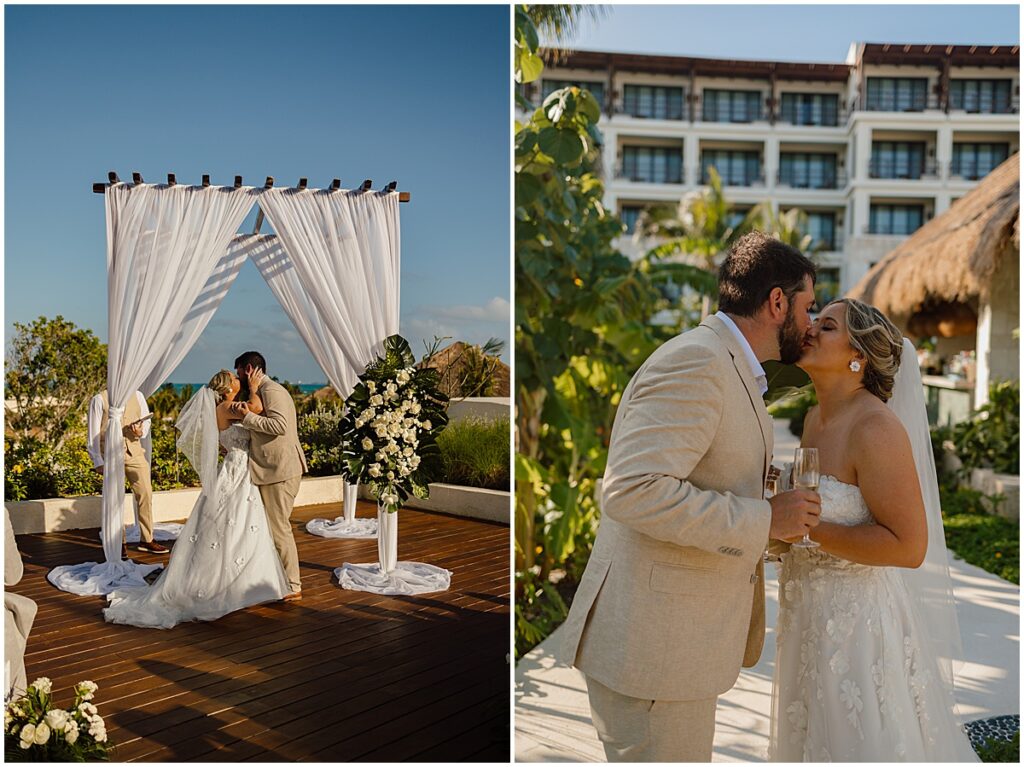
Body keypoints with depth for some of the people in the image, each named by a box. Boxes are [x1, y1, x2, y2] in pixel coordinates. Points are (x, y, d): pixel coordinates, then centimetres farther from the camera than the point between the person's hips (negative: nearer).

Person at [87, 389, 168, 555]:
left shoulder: (137, 396, 11)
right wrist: (98, 462, -6)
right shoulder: (99, 400, 1)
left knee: (145, 493, -1)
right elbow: (93, 433, 0)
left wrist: (140, 431, -9)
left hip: (135, 451, 3)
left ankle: (146, 540, 10)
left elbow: (146, 423, 15)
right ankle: (119, 543, 12)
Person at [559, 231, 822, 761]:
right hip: (649, 641, -10)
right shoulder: (696, 360, -18)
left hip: (677, 635, 10)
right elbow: (632, 491, -28)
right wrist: (763, 519, -21)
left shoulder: (725, 367, 15)